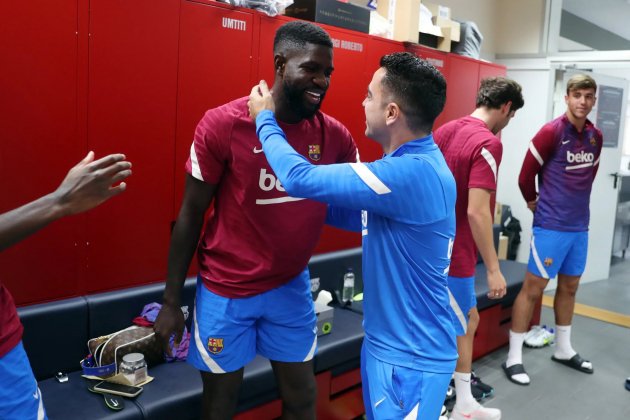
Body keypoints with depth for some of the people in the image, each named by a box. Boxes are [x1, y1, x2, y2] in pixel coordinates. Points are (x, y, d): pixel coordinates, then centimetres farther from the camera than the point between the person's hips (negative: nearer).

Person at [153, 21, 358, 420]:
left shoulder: (336, 136, -7)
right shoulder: (223, 124, -16)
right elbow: (190, 216, -8)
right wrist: (172, 301, -4)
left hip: (292, 287, 3)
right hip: (226, 291, -2)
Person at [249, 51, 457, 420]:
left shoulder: (411, 173, -29)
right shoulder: (418, 164, 4)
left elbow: (300, 178, -27)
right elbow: (359, 216, 14)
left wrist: (265, 119, -11)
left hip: (411, 358, -9)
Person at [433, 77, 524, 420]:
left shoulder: (445, 131, 7)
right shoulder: (488, 143, -19)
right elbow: (476, 211, -25)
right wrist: (493, 269, -19)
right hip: (452, 255, -9)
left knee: (469, 320, 22)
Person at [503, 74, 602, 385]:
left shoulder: (595, 136, 8)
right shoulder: (551, 131, -11)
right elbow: (526, 174, -7)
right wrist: (534, 202, 7)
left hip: (579, 226, 7)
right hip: (551, 225, -7)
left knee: (569, 287, 16)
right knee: (533, 289, -2)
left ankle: (563, 350, 33)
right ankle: (514, 358, 7)